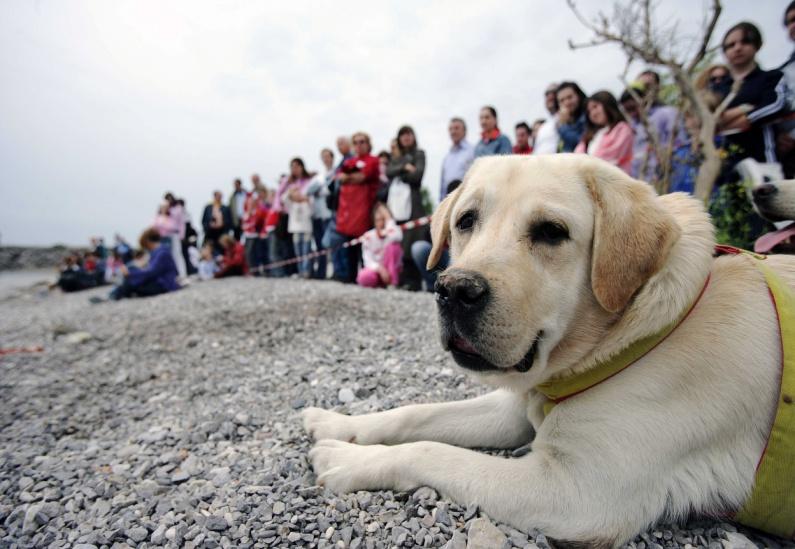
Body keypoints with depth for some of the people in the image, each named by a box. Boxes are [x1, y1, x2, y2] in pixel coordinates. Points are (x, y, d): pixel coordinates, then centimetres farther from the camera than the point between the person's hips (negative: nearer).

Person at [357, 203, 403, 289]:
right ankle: (381, 282, -2)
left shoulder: (393, 231, -10)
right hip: (375, 268, 0)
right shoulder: (368, 236, -7)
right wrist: (379, 268, -31)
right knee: (363, 278, -35)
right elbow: (368, 260, -11)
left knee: (393, 245, -27)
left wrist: (388, 219, -28)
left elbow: (398, 237, -38)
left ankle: (392, 282, -23)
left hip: (391, 269, 0)